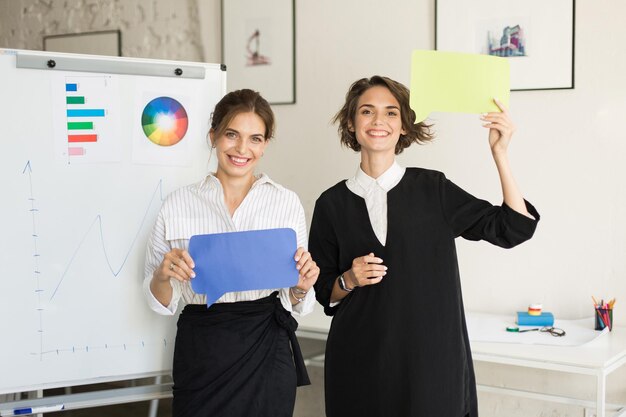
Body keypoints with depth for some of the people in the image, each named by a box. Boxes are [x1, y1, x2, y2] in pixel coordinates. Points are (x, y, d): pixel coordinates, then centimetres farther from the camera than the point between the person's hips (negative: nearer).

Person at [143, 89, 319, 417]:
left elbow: (295, 304, 6)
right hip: (200, 355, 0)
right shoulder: (179, 203, -1)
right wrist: (163, 276, -17)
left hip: (267, 351, 1)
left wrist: (301, 288, -15)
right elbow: (161, 302, 3)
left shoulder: (287, 202, 0)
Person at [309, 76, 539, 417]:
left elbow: (512, 228, -4)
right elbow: (324, 292, 9)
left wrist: (499, 153, -9)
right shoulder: (332, 204, 2)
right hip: (359, 361, 1)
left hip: (432, 358, 0)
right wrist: (349, 280, -12)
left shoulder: (433, 189, 1)